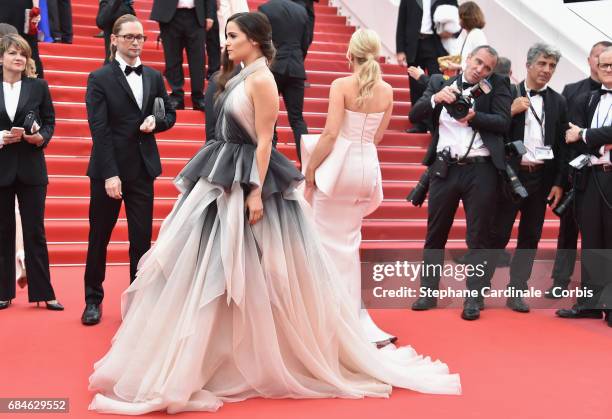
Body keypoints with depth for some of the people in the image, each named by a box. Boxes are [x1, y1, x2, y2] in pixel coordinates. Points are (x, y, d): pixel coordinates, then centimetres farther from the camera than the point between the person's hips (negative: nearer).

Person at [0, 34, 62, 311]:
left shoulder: (39, 87, 2)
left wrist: (41, 137, -14)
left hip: (31, 169, 0)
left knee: (35, 231, 4)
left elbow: (49, 122, 5)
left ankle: (43, 292, 10)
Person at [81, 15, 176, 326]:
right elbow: (99, 129, -10)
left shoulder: (154, 77, 9)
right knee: (99, 238, 8)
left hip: (142, 169, 3)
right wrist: (109, 174, -17)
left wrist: (155, 122, -6)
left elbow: (169, 115, 18)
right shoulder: (99, 78, -4)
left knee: (142, 239, 5)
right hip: (109, 169, -3)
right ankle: (93, 300, 22)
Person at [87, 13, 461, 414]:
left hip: (248, 179, -10)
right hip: (225, 177, 10)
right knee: (211, 269, 13)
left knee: (252, 273, -3)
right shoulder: (239, 77, 14)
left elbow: (264, 141, -17)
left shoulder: (261, 80, -13)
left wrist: (256, 191, -21)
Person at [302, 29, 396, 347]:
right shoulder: (387, 90, 3)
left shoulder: (342, 85, -13)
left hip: (339, 164, -6)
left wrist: (310, 168, -7)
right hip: (368, 166, 6)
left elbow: (331, 134, -17)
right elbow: (378, 136, 10)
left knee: (330, 241, 6)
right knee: (349, 241, 18)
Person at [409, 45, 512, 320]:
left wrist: (473, 116, -19)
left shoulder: (497, 85, 5)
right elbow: (414, 115, 0)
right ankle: (428, 292, 20)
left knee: (478, 237, 3)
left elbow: (503, 123, -5)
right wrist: (435, 98, -17)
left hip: (480, 169, -2)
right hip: (445, 168, 2)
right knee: (435, 234, 9)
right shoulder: (440, 83, 8)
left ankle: (474, 298, 10)